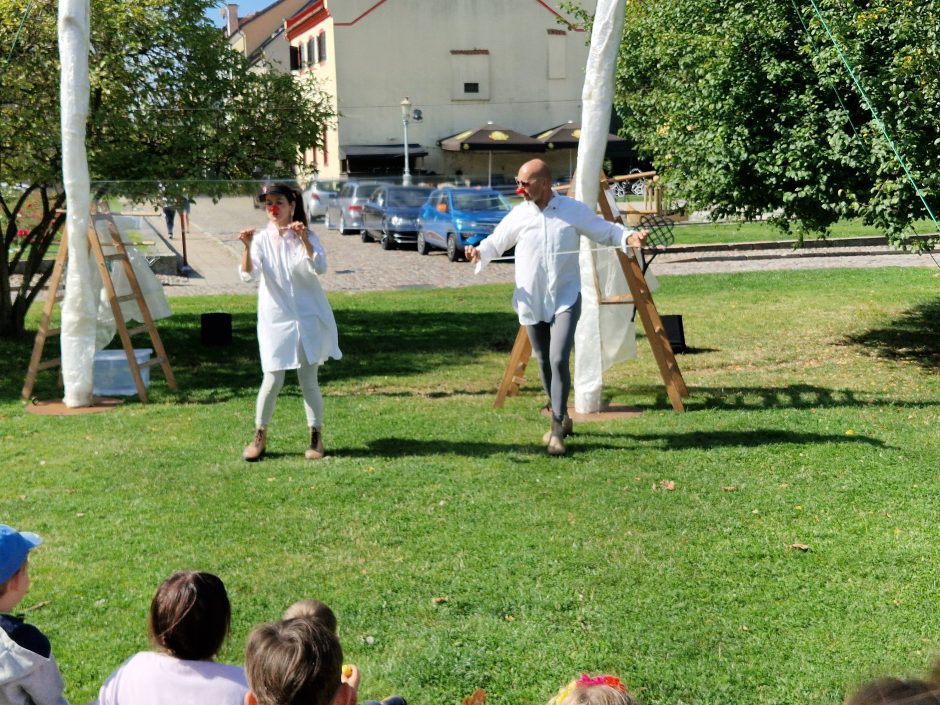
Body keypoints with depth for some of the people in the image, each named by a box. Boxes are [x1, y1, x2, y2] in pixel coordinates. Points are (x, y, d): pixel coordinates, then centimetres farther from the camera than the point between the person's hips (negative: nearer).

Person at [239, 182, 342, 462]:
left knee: (308, 380, 3)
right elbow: (248, 275, -13)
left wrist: (303, 239, -30)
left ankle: (316, 438, 15)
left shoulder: (305, 237, -3)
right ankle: (260, 436, 17)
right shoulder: (262, 239, 0)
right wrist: (247, 247, -29)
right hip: (275, 319, 1)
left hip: (308, 318, -1)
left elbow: (319, 267, -19)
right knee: (272, 380, 0)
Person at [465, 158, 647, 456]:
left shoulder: (574, 210, -2)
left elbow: (605, 230, 5)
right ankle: (561, 418, 31)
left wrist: (629, 237, -13)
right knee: (544, 363, 11)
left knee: (558, 360, -16)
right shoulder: (518, 214, 1)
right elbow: (495, 242, 7)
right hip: (532, 302, 3)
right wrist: (479, 252, -14)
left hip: (565, 299, -3)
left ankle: (557, 429, -8)